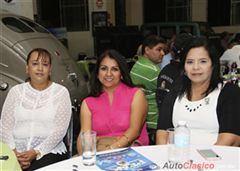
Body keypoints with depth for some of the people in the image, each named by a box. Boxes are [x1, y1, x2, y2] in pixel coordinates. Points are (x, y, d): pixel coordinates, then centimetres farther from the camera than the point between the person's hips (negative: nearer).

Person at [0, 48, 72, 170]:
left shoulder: (61, 92, 1)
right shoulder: (16, 91, 10)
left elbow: (60, 129, -6)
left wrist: (36, 152, -15)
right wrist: (13, 152, -10)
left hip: (49, 151, -2)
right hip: (17, 154, 2)